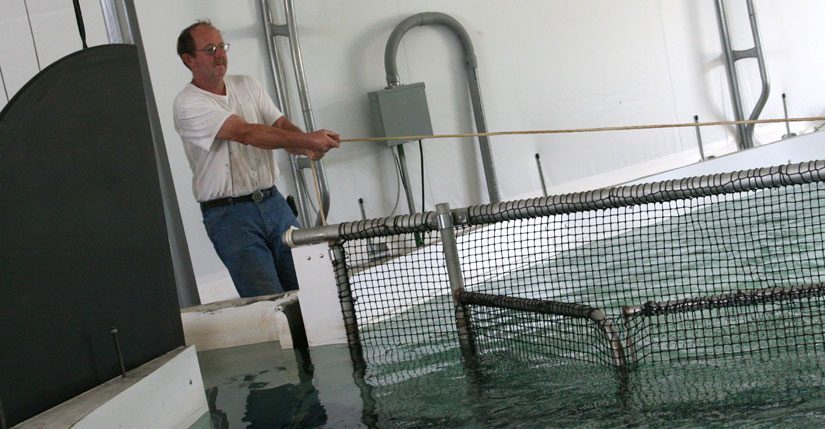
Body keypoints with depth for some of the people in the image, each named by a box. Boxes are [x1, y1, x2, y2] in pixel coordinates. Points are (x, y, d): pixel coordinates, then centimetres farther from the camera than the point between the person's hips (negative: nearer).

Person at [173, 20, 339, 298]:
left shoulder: (247, 85, 14)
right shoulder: (188, 104, -9)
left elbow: (281, 125, 4)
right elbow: (247, 133, -20)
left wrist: (307, 147, -20)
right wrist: (307, 140, -27)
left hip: (273, 202, 6)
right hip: (229, 214, -6)